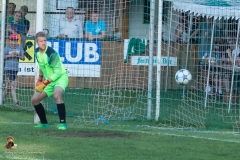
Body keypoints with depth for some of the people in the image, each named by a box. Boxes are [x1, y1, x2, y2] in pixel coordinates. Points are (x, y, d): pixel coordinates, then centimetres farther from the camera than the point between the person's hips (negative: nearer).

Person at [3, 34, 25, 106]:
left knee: (8, 85, 15)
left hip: (15, 68, 4)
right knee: (13, 84, -11)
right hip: (8, 68, -4)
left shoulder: (19, 47, 2)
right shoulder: (7, 48, -6)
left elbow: (23, 58, 2)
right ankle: (15, 102, -13)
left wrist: (18, 56, -18)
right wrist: (10, 55, -18)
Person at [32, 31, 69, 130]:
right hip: (49, 80, 8)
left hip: (60, 77, -8)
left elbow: (58, 72, -25)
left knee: (56, 95, -36)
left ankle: (63, 123, -32)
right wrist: (40, 79, 13)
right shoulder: (37, 52, -1)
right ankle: (44, 123, 25)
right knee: (34, 100, 7)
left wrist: (45, 83, -27)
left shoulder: (52, 54, -24)